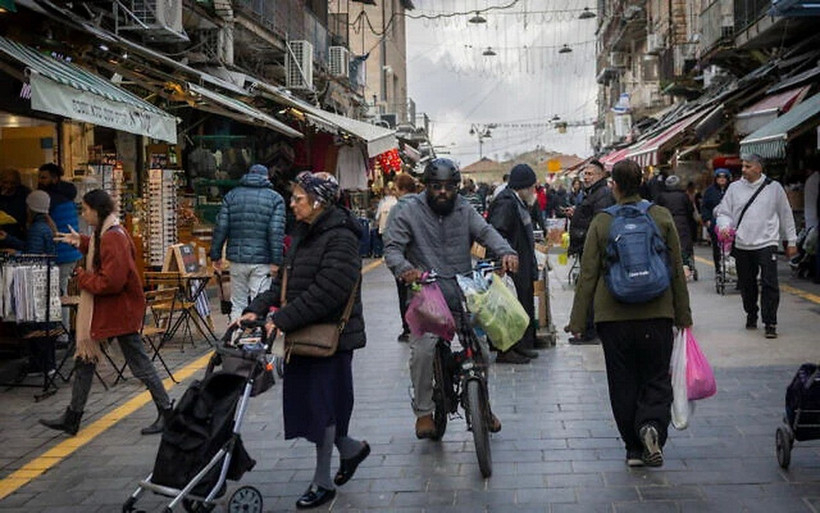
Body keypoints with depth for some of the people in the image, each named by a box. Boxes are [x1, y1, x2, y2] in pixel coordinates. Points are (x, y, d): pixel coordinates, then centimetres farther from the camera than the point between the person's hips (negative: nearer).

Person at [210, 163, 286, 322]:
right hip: (262, 260, -2)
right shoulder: (275, 198, 0)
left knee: (237, 304, 12)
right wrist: (276, 261, -8)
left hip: (237, 257, 3)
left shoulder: (231, 195, 7)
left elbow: (220, 227, 3)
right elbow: (276, 231, -9)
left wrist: (216, 255, 8)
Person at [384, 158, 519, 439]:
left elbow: (486, 232, -4)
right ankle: (423, 411, 4)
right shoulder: (410, 212, 2)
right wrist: (403, 268, -27)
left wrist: (506, 252, -25)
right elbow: (392, 248, -5)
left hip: (463, 296, 3)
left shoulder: (464, 211, 10)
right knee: (422, 351, -17)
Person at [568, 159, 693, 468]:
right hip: (656, 314, 0)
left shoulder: (601, 223, -2)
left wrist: (578, 321, 3)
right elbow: (677, 269, 4)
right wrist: (683, 314, 11)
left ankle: (634, 448, 13)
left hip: (613, 315, 0)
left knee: (623, 383, 10)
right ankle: (652, 426, -16)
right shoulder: (662, 217, 1)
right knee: (657, 378, 10)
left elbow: (588, 275, -1)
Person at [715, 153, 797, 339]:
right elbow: (723, 212, 11)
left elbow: (786, 215, 10)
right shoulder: (734, 188, 6)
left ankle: (770, 323, -5)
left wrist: (791, 241, 11)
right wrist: (724, 226, -12)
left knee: (769, 284, -10)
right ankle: (751, 315, 31)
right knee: (746, 285, 11)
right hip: (742, 245, 3)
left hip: (767, 243, -2)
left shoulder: (774, 188, 2)